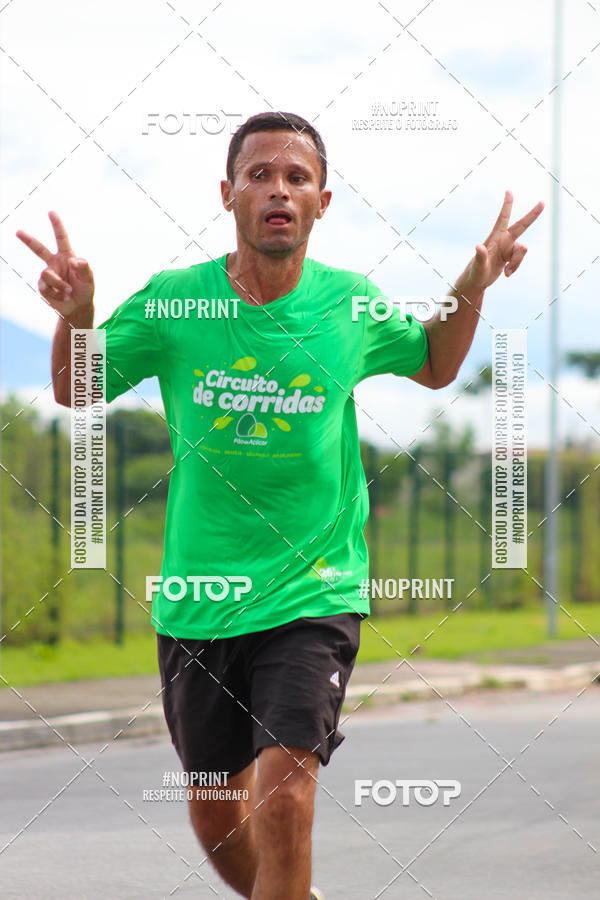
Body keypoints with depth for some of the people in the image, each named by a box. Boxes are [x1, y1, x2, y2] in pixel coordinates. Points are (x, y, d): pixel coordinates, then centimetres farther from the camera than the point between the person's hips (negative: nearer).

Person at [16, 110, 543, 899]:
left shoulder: (350, 303, -3)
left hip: (313, 596, -2)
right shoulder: (171, 302, -5)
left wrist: (472, 291, 0)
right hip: (196, 603, 2)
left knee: (285, 798, -20)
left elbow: (435, 367, 18)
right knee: (216, 818, 14)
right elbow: (74, 391, 8)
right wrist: (75, 316, -13)